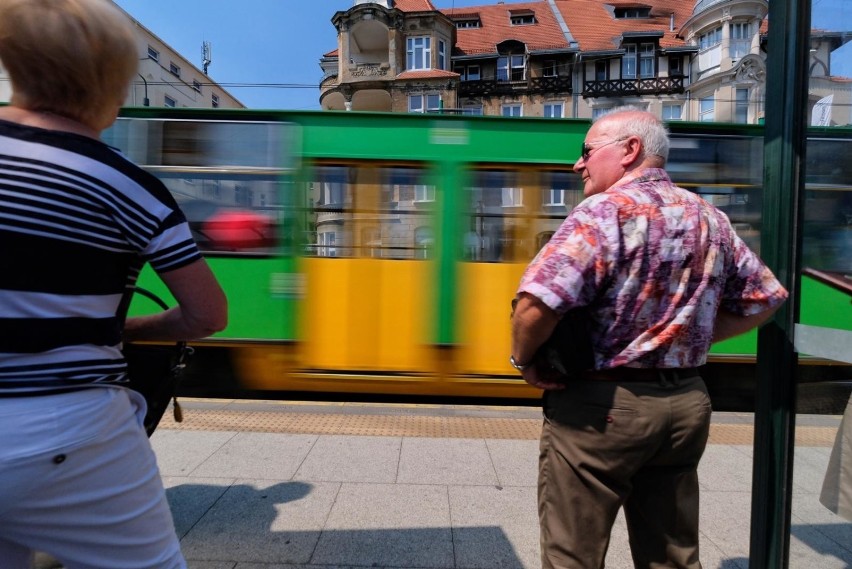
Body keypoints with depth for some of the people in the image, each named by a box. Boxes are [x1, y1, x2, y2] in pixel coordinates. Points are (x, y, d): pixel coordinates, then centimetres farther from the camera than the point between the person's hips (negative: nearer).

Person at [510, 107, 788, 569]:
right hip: (686, 403, 7)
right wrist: (689, 340, 14)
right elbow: (765, 298, 17)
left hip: (600, 406, -7)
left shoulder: (606, 210, -15)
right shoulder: (710, 219, 8)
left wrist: (523, 360, -9)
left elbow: (537, 302, -27)